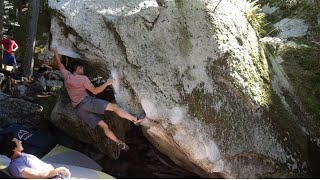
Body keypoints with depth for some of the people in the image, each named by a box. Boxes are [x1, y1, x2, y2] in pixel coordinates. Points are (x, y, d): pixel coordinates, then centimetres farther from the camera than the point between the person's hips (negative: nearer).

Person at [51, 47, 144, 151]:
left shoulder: (66, 76, 13)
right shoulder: (83, 78, -1)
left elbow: (59, 64, 26)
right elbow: (95, 91, -2)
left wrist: (55, 52, 40)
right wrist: (106, 84, 4)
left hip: (79, 109, 6)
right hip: (87, 101, -6)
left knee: (103, 125, 3)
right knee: (114, 106, -11)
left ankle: (119, 143, -6)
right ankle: (135, 120, -24)